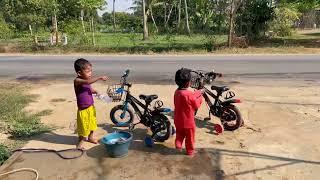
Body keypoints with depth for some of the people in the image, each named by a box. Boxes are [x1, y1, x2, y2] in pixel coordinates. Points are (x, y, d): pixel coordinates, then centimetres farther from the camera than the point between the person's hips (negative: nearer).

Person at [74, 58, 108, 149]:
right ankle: (81, 142, 29)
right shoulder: (77, 81, -22)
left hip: (91, 106, 7)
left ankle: (91, 137, 46)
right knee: (83, 126, 8)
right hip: (83, 109, -7)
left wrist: (95, 92, -2)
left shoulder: (86, 80, 1)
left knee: (92, 122, 23)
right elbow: (88, 82, -42)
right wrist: (100, 78, -42)